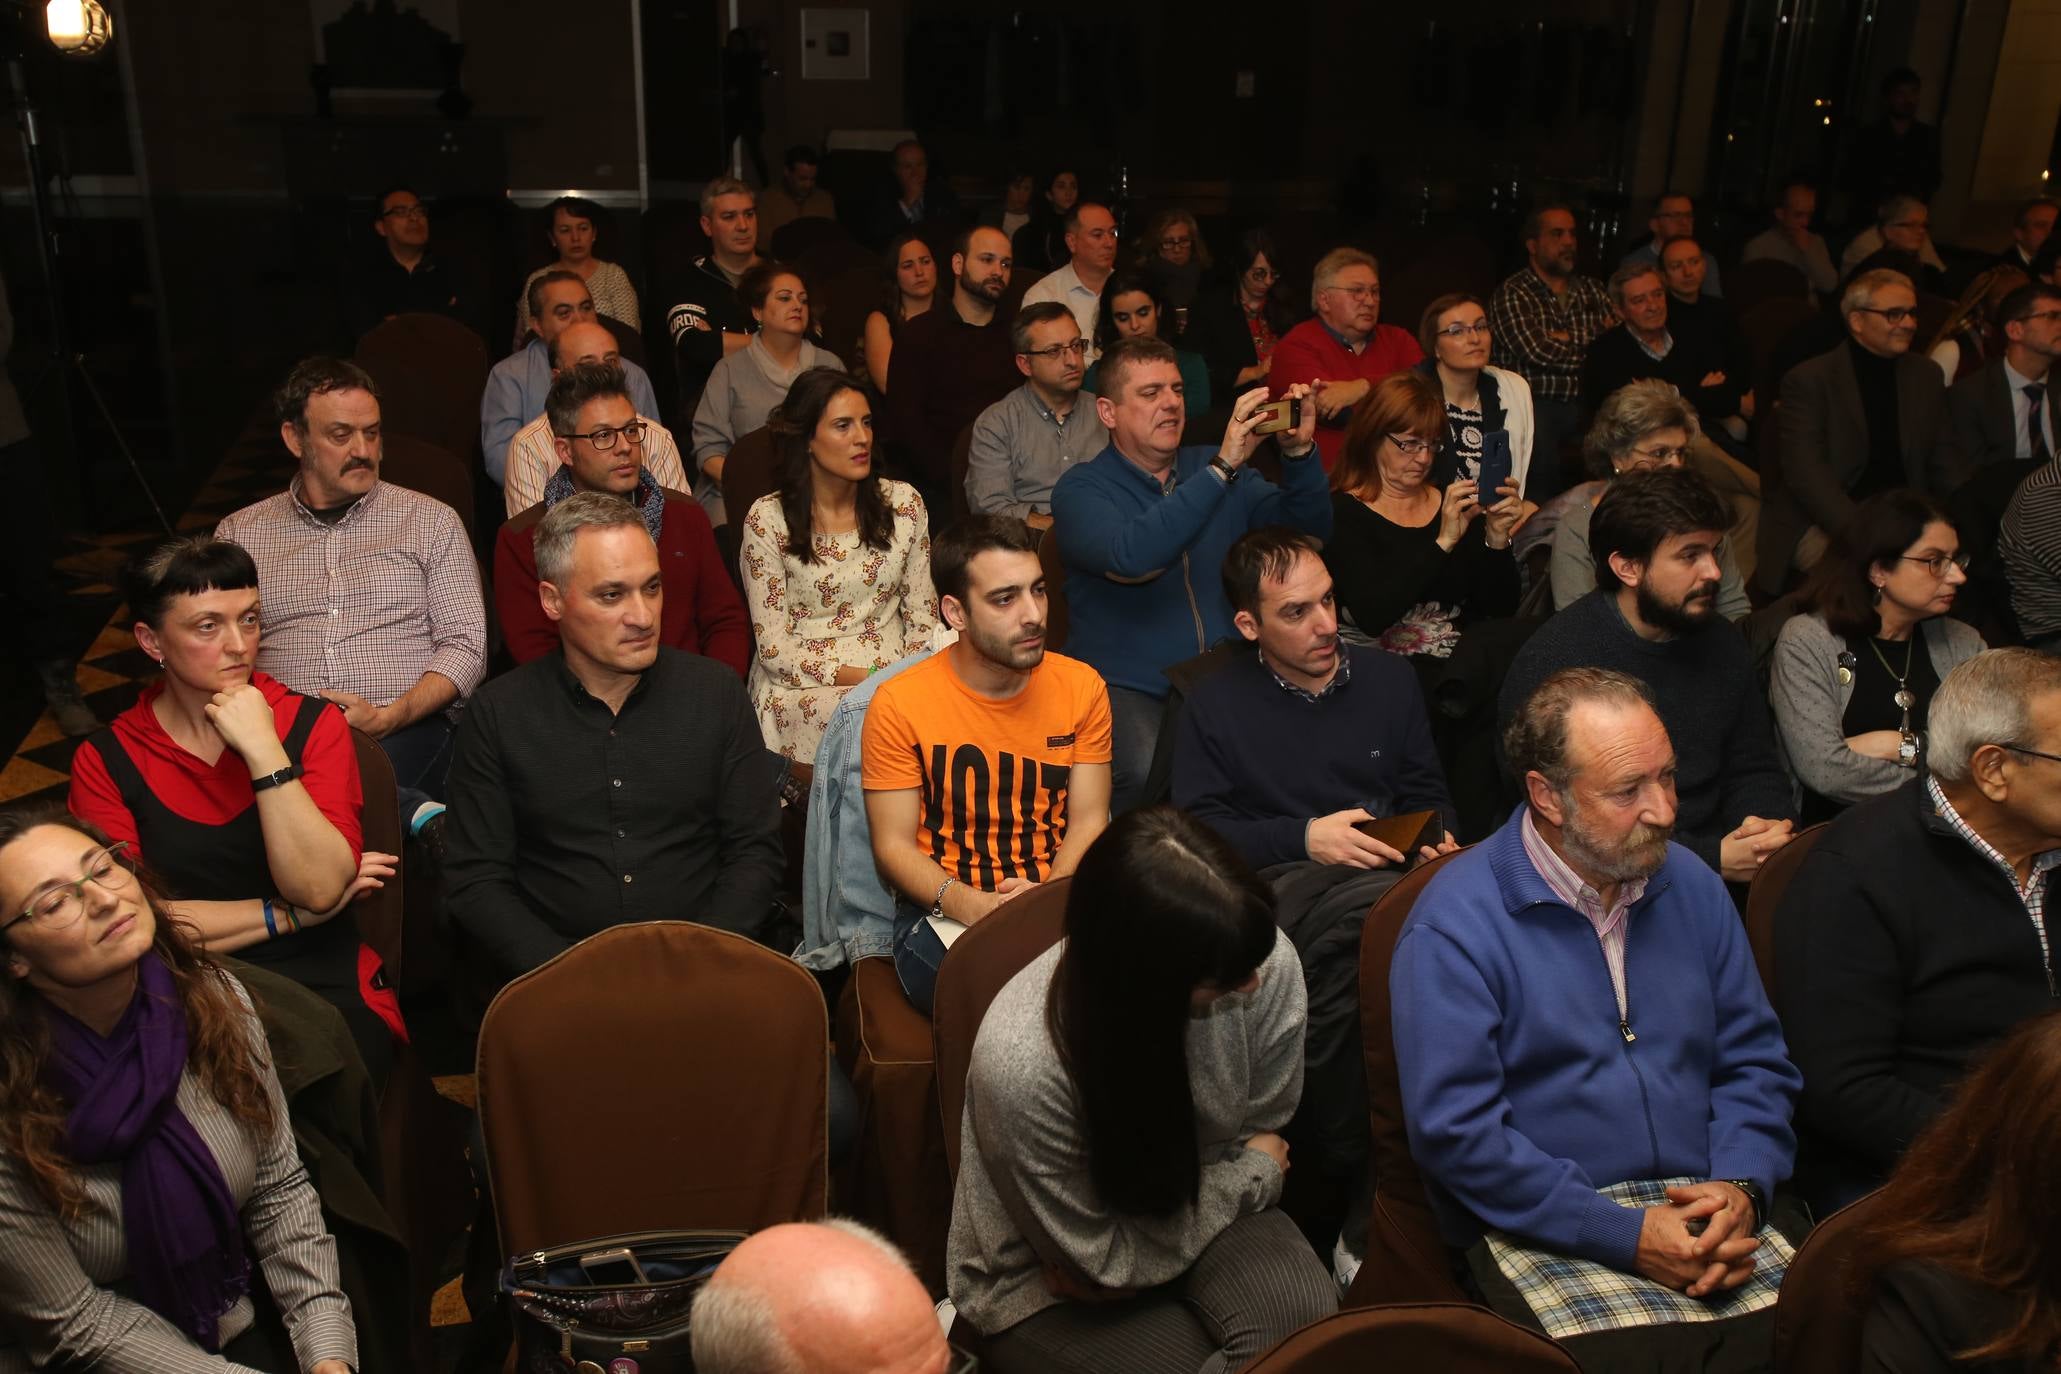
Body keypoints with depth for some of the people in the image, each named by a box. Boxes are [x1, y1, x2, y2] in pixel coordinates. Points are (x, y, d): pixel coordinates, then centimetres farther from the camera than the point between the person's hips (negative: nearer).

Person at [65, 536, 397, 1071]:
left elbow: (320, 888, -11)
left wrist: (264, 750, -15)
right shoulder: (105, 761, 2)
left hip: (326, 993, 0)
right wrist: (288, 914, -6)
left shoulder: (311, 723, 2)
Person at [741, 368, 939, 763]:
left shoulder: (903, 502, 7)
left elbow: (922, 616, 10)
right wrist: (867, 678, -15)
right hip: (802, 686, -3)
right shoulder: (767, 519, -3)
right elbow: (774, 648, -5)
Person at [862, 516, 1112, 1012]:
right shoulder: (898, 705, -6)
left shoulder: (1082, 688, 3)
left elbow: (1089, 819, 4)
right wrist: (969, 904, -22)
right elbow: (894, 845, -3)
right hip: (942, 913, -3)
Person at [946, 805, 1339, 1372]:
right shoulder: (1023, 1065, -36)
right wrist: (1251, 1174, -10)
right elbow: (1107, 1262, -18)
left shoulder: (1268, 964, -22)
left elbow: (1260, 1136, -2)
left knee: (1309, 1318, -25)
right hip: (1048, 1289, -3)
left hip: (1204, 1207, 4)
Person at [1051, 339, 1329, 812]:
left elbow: (1308, 525, 8)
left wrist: (1299, 452, -11)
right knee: (1151, 776, -34)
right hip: (1130, 690, -4)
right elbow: (1130, 558, -24)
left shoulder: (1211, 466, 14)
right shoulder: (1080, 489, -2)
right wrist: (1223, 468, -25)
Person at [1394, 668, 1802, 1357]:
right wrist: (1626, 1236, -17)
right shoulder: (1453, 926, -11)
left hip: (1704, 1216, 5)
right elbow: (1454, 1132, -14)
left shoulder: (1691, 885, 9)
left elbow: (1755, 1062, 14)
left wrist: (1741, 1187, -5)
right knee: (1637, 1354, -31)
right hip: (1548, 1230, -4)